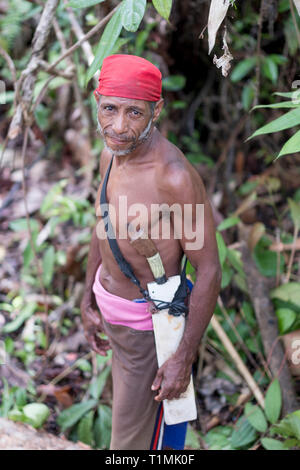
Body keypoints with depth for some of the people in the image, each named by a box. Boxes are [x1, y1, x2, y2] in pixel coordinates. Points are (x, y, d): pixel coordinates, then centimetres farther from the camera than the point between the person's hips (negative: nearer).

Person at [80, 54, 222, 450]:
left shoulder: (176, 176, -32)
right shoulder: (112, 153, -6)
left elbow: (209, 270, -25)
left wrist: (184, 359, -21)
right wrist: (88, 302, 16)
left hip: (147, 323, -8)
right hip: (111, 307, 8)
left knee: (132, 442, 4)